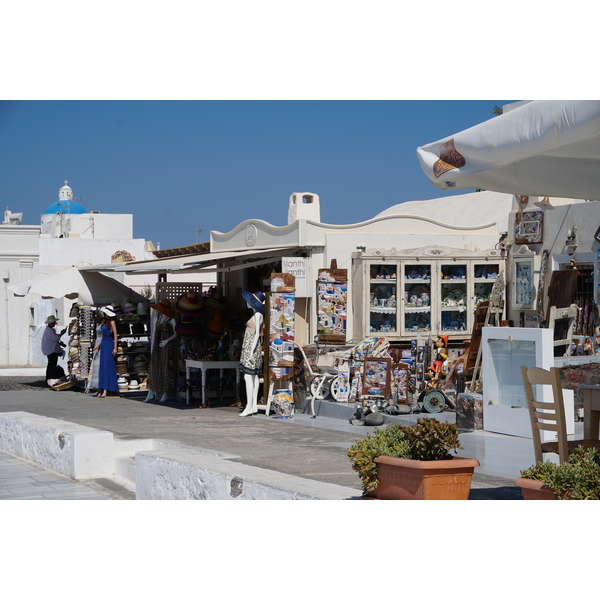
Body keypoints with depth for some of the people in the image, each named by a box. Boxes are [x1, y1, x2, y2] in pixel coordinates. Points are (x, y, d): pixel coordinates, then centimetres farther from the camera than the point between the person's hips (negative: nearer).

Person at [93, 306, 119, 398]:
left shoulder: (112, 322, -8)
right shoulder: (105, 322, 16)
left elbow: (115, 335, -12)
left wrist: (115, 348, -17)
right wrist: (98, 345, 22)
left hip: (109, 344, -9)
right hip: (103, 344, 9)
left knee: (107, 366, -11)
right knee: (102, 367, 7)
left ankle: (106, 390, -15)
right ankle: (101, 390, 9)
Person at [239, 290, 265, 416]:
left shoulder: (258, 315, -12)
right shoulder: (256, 315, 16)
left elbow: (257, 334, -17)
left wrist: (251, 352, -21)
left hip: (252, 347, -10)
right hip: (249, 348, 10)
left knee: (248, 377, -11)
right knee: (253, 377, 8)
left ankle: (249, 406, -13)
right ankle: (254, 406, 9)